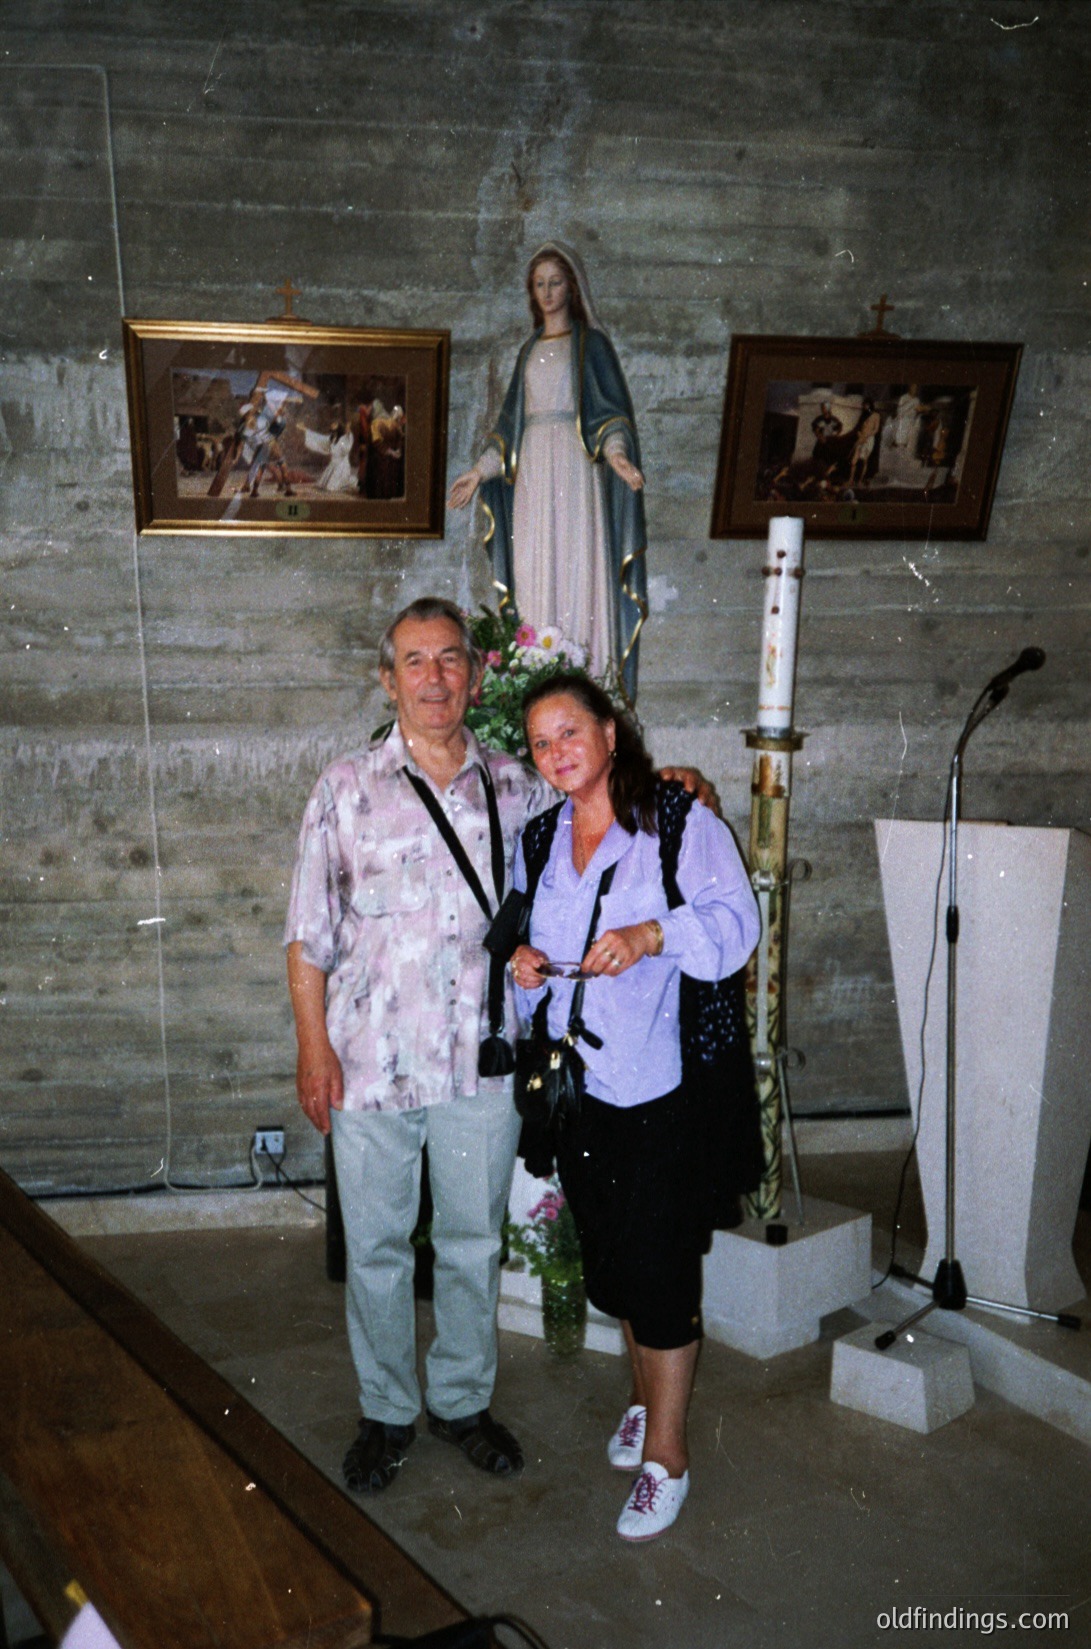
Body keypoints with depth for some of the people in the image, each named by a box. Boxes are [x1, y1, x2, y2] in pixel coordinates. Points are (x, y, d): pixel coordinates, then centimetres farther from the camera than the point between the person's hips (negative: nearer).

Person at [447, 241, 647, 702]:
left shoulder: (591, 343, 4)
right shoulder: (530, 349, 20)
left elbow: (610, 410, -4)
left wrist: (615, 452, -23)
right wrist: (480, 471, 16)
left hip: (574, 465, -5)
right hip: (532, 469, 5)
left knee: (576, 565, -9)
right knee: (534, 570, 1)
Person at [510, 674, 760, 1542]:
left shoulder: (681, 823, -6)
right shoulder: (539, 842, 13)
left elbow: (735, 922, -15)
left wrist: (653, 935, -30)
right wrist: (526, 968, -2)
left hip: (661, 1086, -6)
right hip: (577, 1082, 6)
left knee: (659, 1270, 0)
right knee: (610, 1262, 17)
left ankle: (666, 1453, 17)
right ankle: (646, 1396, 41)